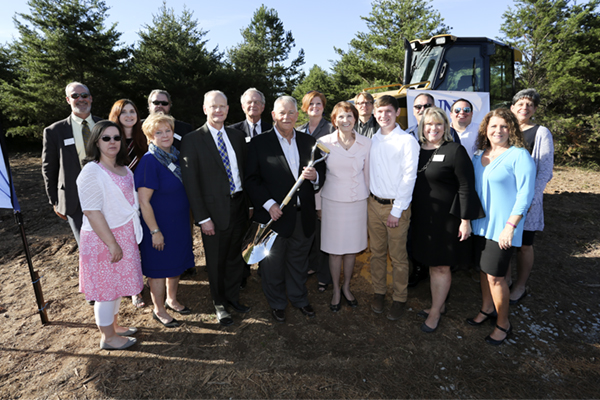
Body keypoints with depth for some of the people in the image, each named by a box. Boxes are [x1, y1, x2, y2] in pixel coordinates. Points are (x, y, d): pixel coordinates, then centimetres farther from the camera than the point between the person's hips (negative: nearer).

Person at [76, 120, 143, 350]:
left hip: (124, 234, 8)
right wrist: (112, 244, -21)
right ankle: (107, 337, 23)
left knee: (118, 283, 19)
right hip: (103, 238, -8)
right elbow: (91, 212, -21)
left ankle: (113, 326, 37)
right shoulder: (92, 172, -18)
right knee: (106, 288, 6)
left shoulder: (122, 168, 6)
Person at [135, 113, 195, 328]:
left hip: (180, 223, 7)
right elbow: (143, 201, -20)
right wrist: (155, 231, -19)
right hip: (159, 225, -7)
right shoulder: (149, 161, -20)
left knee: (177, 264, 20)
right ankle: (159, 310, 29)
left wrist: (188, 221, 15)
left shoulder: (176, 155, 2)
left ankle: (171, 300, 41)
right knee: (159, 268, 9)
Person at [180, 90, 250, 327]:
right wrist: (202, 217, -14)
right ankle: (219, 304, 33)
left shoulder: (237, 136, 8)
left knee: (235, 256, 17)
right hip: (214, 209, -4)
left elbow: (245, 171, 10)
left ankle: (232, 297, 39)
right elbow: (190, 182, -10)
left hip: (239, 205, 4)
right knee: (216, 261, 11)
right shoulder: (192, 140, -7)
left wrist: (250, 203, 4)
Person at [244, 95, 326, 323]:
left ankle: (299, 299, 42)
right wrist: (269, 204, -18)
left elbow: (321, 172, 11)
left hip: (303, 216, 3)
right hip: (274, 215, -3)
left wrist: (315, 176, -13)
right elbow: (251, 179, -8)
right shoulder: (259, 143, -4)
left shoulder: (309, 142, 8)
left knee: (298, 262, 19)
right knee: (273, 264, 13)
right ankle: (277, 304, 36)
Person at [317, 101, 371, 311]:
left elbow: (368, 174, 7)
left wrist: (370, 201, 10)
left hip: (357, 201, 2)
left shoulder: (366, 143, -2)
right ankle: (336, 290, 28)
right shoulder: (324, 142, -6)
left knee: (352, 247, 13)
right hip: (332, 201, -1)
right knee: (334, 249, 8)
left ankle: (346, 287, 34)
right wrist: (318, 205, 3)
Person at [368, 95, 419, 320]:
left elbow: (409, 177, -11)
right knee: (377, 252, 14)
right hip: (374, 203, 5)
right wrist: (368, 198, 3)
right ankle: (378, 293, 29)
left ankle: (400, 299, 22)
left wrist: (396, 210, -13)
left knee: (398, 256, 6)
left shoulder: (407, 141, -8)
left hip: (396, 205, -4)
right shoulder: (372, 140, 7)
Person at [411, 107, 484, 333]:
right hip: (421, 216, 5)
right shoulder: (417, 149, 6)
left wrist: (465, 220, -13)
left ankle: (436, 311, 21)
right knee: (431, 263, 15)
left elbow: (466, 187, -10)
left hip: (445, 217, -5)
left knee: (441, 265, 6)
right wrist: (409, 212, 12)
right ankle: (438, 304, 32)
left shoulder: (455, 151, -9)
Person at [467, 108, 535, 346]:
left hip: (502, 227, -6)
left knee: (495, 276, 0)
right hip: (480, 223, 6)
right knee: (484, 269, 17)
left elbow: (525, 194, -14)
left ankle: (503, 324, 19)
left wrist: (510, 226, -19)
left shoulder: (519, 155, -11)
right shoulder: (479, 155, 7)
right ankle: (487, 309, 37)